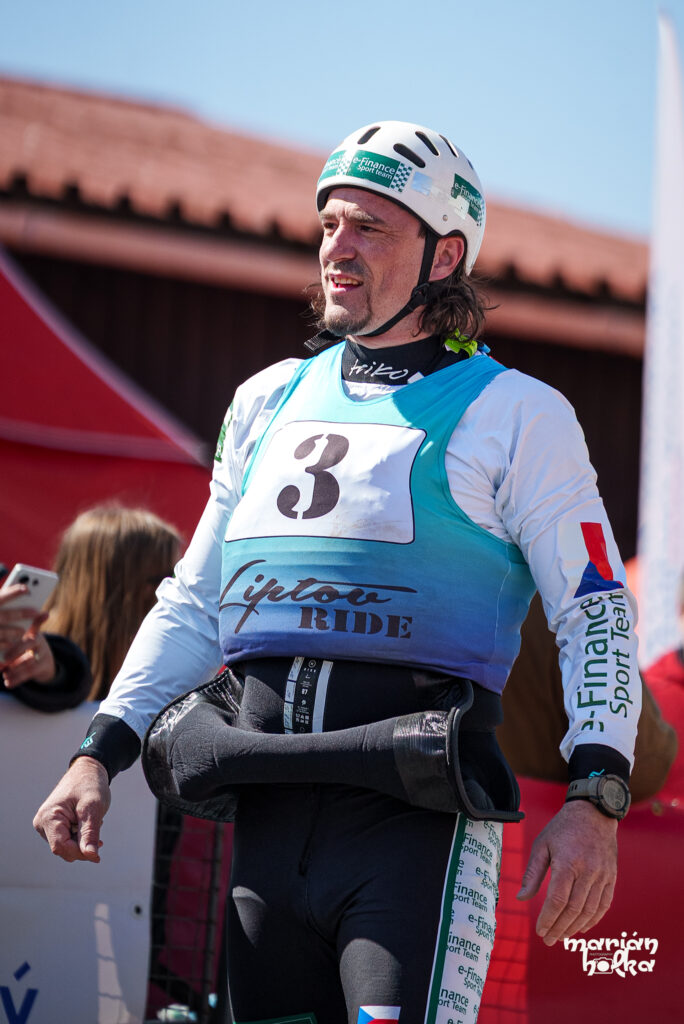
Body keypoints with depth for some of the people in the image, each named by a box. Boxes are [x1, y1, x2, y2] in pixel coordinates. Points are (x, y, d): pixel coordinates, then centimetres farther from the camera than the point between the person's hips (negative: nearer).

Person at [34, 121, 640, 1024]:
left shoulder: (517, 414, 4)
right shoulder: (270, 401, 20)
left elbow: (598, 614, 0)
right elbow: (194, 603, 23)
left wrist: (594, 801, -13)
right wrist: (100, 754, 12)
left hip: (416, 805, -5)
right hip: (266, 806, 5)